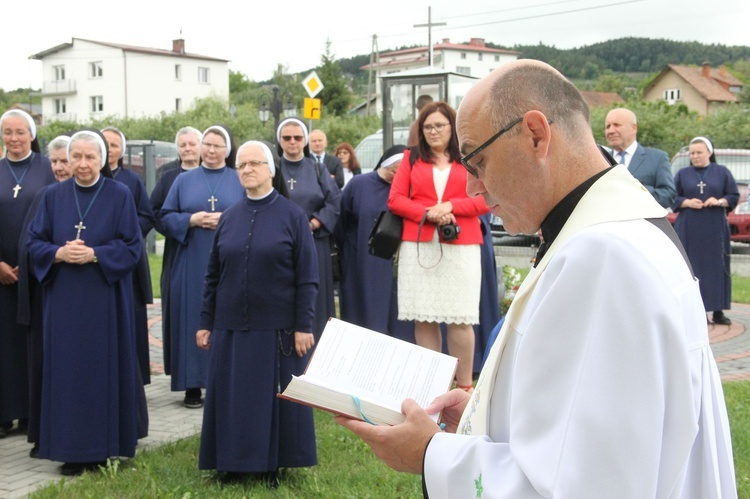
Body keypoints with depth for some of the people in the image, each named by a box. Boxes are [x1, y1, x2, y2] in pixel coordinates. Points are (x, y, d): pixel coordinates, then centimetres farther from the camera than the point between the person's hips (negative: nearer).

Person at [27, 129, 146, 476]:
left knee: (105, 368, 2)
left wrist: (94, 254, -17)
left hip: (105, 299, -2)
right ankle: (72, 449, 10)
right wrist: (59, 253, -14)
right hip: (63, 300, 2)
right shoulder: (53, 196, 7)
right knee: (67, 370, 3)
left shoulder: (120, 195, 0)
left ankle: (105, 446, 12)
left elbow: (132, 246, -3)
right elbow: (34, 242, 6)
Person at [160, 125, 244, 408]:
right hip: (192, 265, 1)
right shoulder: (184, 180, 10)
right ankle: (192, 386, 7)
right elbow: (166, 218, 6)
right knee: (192, 322, 0)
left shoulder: (240, 181, 7)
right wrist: (192, 220, -11)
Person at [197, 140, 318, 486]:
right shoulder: (228, 218, 7)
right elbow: (213, 275, 10)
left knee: (274, 396, 5)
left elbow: (307, 276, -7)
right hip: (231, 327, 4)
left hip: (277, 327, -3)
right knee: (232, 397, 8)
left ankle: (273, 464, 19)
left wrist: (304, 326, -11)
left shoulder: (293, 215, -4)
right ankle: (236, 463, 20)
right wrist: (205, 322, 7)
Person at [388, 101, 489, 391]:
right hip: (418, 247, 2)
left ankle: (464, 387, 5)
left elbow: (487, 200, 2)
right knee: (424, 318, 3)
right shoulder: (412, 157, 13)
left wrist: (450, 206, -11)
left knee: (460, 319, -3)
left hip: (460, 247, -2)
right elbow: (395, 199, 6)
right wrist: (428, 213, -9)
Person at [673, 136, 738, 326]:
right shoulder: (682, 174, 9)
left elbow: (734, 196, 6)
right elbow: (673, 198, 7)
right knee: (692, 269, -3)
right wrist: (687, 202, -12)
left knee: (717, 268, -1)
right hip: (689, 229, 0)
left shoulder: (722, 172, 8)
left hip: (715, 228, 0)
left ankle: (718, 311, 5)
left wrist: (719, 201, -12)